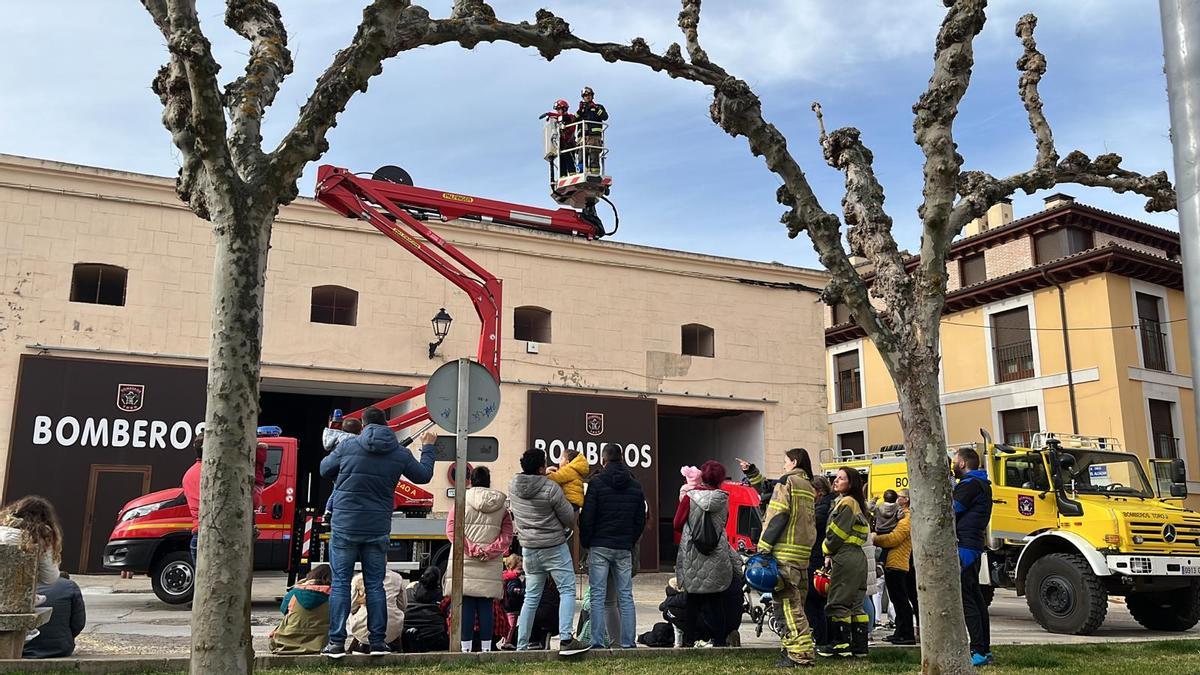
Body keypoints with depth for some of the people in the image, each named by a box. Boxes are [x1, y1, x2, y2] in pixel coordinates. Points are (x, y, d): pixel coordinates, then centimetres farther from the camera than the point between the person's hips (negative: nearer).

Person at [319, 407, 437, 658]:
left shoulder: (348, 446, -4)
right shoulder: (400, 454, 2)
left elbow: (325, 469, 11)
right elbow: (424, 475, 16)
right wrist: (428, 448, 31)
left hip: (345, 527, -2)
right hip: (378, 530, 2)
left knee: (340, 583, 4)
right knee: (375, 584, 10)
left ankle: (337, 642, 2)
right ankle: (378, 641, 11)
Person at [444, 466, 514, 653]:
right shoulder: (501, 505, 9)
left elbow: (451, 530, -7)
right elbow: (507, 535, 1)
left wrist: (471, 549, -9)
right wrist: (489, 551, -6)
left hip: (465, 563, -2)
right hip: (491, 568, 2)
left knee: (466, 606, 1)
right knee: (486, 607, 5)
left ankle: (466, 648, 2)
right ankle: (486, 648, 6)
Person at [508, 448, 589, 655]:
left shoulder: (513, 486, -2)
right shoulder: (551, 489, -18)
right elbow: (570, 519, -9)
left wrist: (548, 475, 14)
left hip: (528, 548, 6)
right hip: (554, 548, -6)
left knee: (531, 597, 14)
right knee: (567, 591, 1)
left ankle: (521, 646, 15)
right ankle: (565, 639, -10)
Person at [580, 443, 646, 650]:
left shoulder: (597, 483, -5)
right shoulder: (635, 486, 9)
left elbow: (587, 517, -7)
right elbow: (641, 521, 12)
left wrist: (585, 543, 5)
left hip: (599, 547, -3)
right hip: (624, 548, 4)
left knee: (598, 596, 0)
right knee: (626, 596, 6)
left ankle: (598, 641, -3)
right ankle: (628, 642, 5)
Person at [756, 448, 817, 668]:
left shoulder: (786, 481, -5)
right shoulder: (808, 487, 20)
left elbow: (778, 516, -14)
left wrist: (763, 547, -14)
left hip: (784, 553, -9)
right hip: (803, 553, 9)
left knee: (786, 604, -8)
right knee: (795, 604, 14)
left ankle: (800, 654, -11)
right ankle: (795, 650, 19)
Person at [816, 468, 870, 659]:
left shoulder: (846, 503, -10)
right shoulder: (856, 504, 21)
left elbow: (837, 533, -15)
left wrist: (828, 551, 1)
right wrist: (831, 554, 10)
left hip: (845, 557, -10)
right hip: (857, 555, 10)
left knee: (838, 602, -6)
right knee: (855, 603, 10)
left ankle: (840, 644, -4)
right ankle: (859, 644, 12)